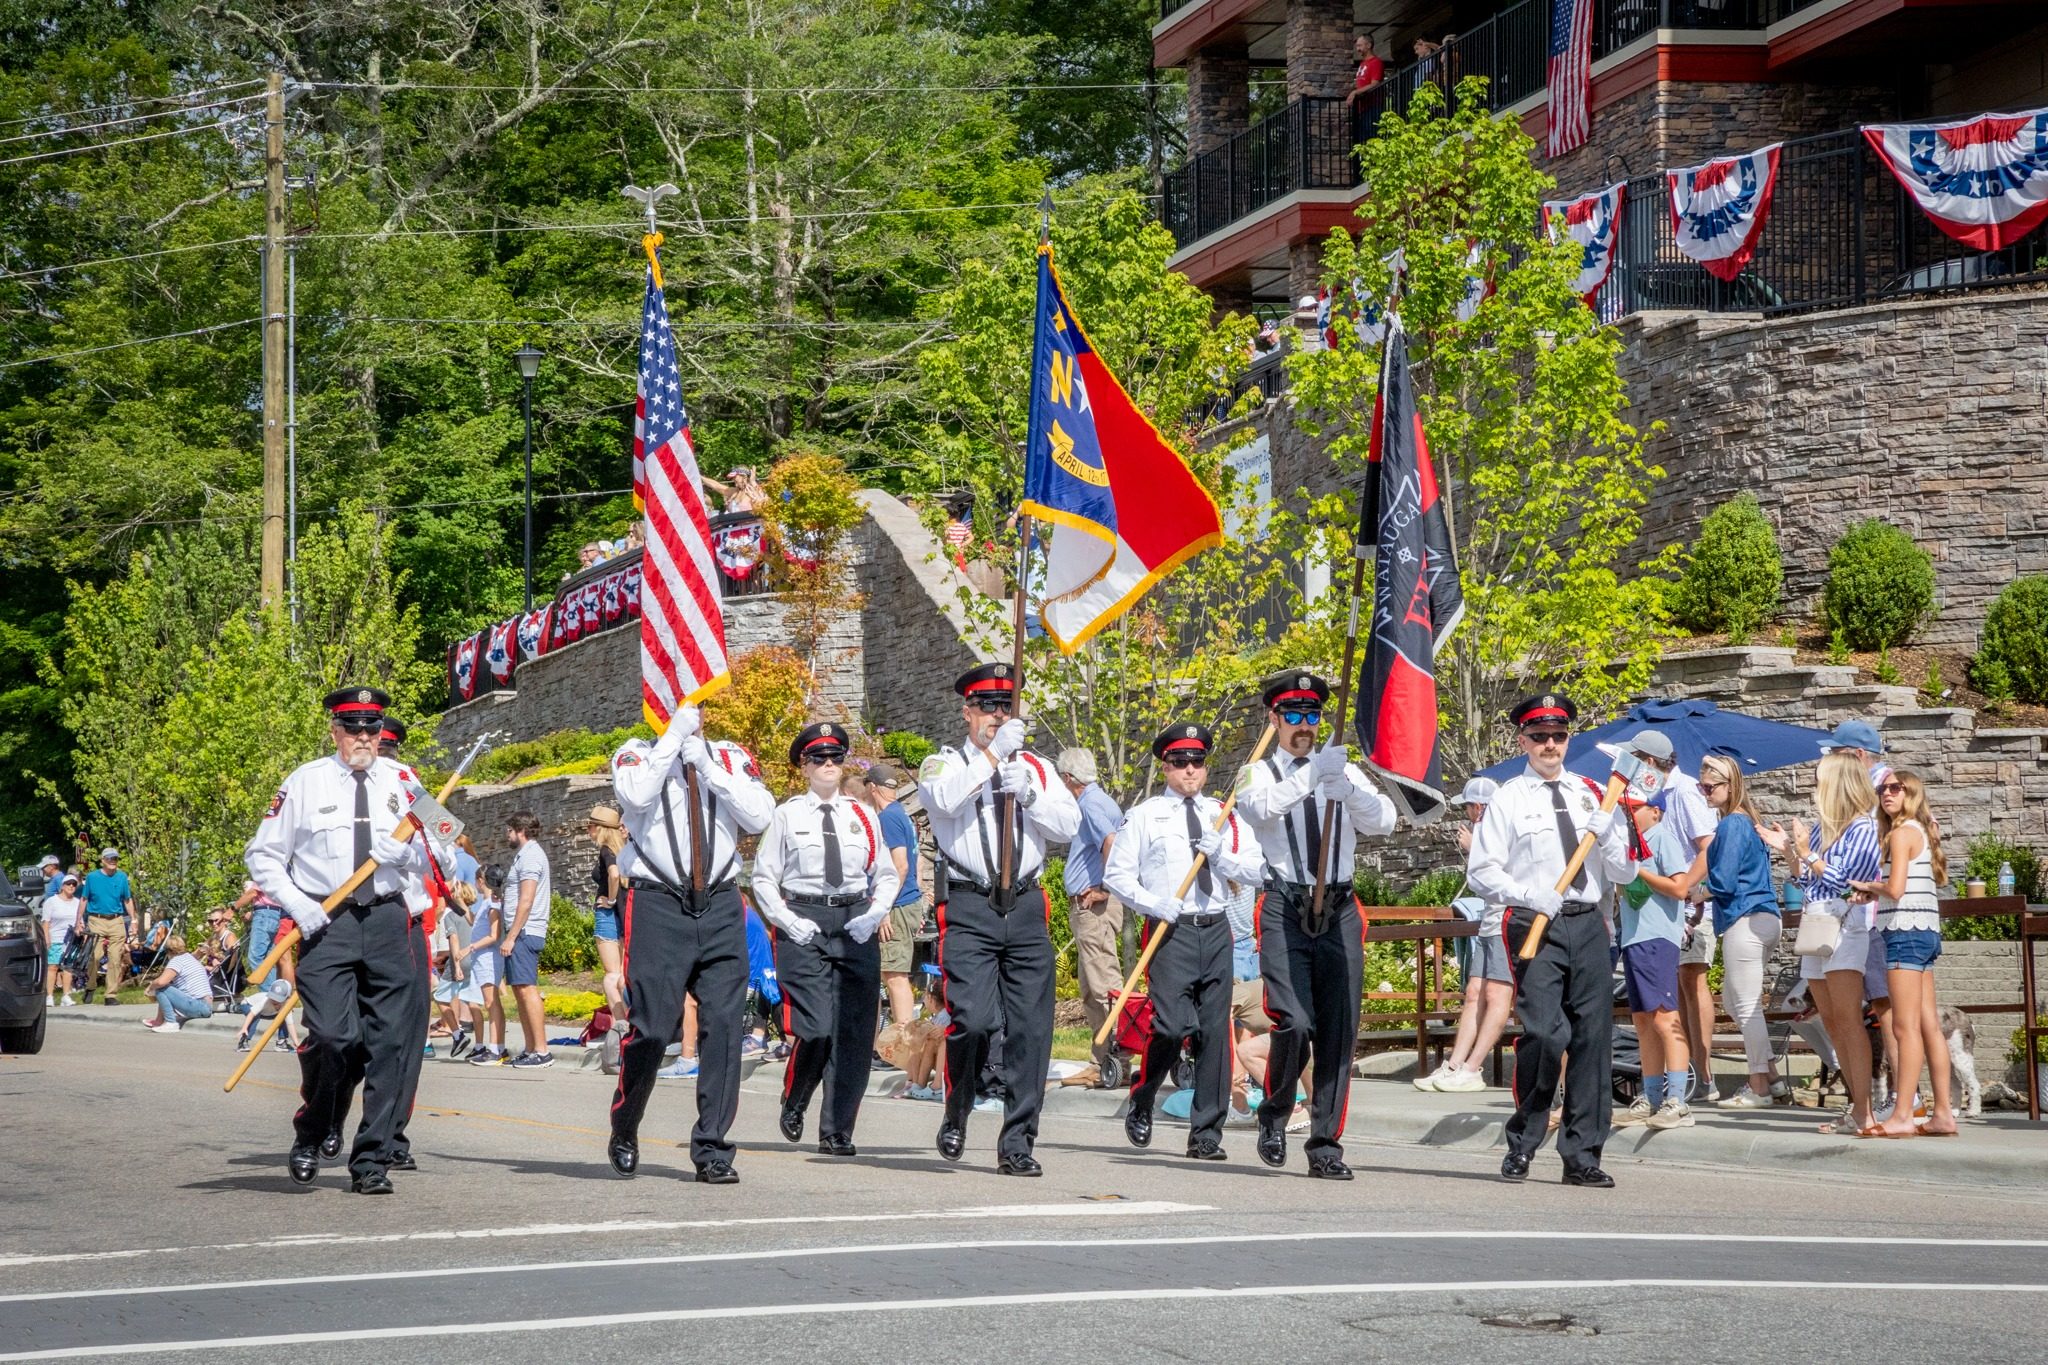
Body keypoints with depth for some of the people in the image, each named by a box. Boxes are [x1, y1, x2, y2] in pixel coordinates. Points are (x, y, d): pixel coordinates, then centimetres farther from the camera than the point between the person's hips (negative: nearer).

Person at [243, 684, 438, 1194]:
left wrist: (405, 852, -9)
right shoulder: (305, 782, 5)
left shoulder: (401, 781, 11)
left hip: (388, 922, 3)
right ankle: (309, 1137, 8)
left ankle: (371, 1161, 8)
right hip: (325, 923, -3)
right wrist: (298, 905, -6)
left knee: (389, 1044, 0)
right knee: (330, 1036, -16)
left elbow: (427, 856, 14)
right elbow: (262, 855, 8)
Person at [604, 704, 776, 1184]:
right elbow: (636, 795, -18)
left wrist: (705, 763, -7)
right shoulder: (638, 754, 5)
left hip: (720, 908, 3)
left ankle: (712, 1149, 2)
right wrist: (674, 734, -12)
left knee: (724, 1025, -5)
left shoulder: (730, 758, 11)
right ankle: (623, 1135, 19)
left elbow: (760, 816, -4)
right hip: (657, 906, -3)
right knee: (651, 1027, -5)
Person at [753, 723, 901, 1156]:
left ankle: (837, 1132, 8)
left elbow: (886, 876, 16)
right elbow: (763, 877, 5)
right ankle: (793, 1104, 14)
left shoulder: (863, 816, 12)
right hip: (803, 928, -3)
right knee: (815, 1030, -14)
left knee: (854, 1034, 0)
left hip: (856, 928, 3)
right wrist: (788, 921, -7)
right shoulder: (787, 815, 5)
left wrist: (875, 914, -2)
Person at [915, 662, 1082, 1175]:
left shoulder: (1036, 767, 18)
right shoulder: (945, 763, 8)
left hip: (1026, 908, 4)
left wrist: (1029, 794, -8)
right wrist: (993, 753, -17)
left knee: (1030, 1027, -2)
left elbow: (1069, 825, 7)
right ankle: (956, 1113, 9)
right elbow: (945, 800, -15)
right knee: (973, 1019, -16)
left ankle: (1017, 1141, 5)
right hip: (968, 909, -4)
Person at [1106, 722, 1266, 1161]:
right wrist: (1153, 903, -11)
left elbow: (1256, 871, 8)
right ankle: (1140, 1104, 11)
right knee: (1173, 1026, -15)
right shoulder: (1145, 815, 6)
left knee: (1215, 1030, 1)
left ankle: (1206, 1132, 7)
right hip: (1170, 931, -4)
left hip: (1216, 931, 4)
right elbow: (1116, 873, 3)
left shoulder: (1224, 817, 15)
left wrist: (1221, 853, -9)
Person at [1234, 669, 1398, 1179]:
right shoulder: (1258, 775, 8)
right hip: (1285, 912, -3)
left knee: (1339, 1031, -1)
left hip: (1339, 912, 3)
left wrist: (1345, 787, -22)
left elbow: (1383, 820, -3)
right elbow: (1262, 808, -16)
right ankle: (1274, 1114, 10)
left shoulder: (1345, 773, 14)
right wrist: (1311, 775, -28)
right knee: (1295, 1023, -16)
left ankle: (1325, 1145, 6)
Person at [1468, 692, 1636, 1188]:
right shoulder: (1508, 798, 5)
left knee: (1593, 1036, 1)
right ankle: (1521, 1146, 1)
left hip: (1589, 924, 4)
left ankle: (1582, 1154, 8)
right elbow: (1481, 872, 1)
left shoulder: (1592, 795, 16)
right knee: (1544, 1034, -16)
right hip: (1535, 926, -4)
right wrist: (1527, 895, -14)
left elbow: (1625, 873, 15)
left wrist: (1607, 832, -3)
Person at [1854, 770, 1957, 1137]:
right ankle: (1943, 1113, 9)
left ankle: (1902, 1116, -14)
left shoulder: (1902, 832, -9)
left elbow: (1895, 888, -18)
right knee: (1929, 1025, 9)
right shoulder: (1922, 832, 19)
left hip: (1905, 932, -10)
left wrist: (1866, 886, -1)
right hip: (1926, 933, 10)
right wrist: (1871, 891, 8)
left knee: (1906, 1025, -11)